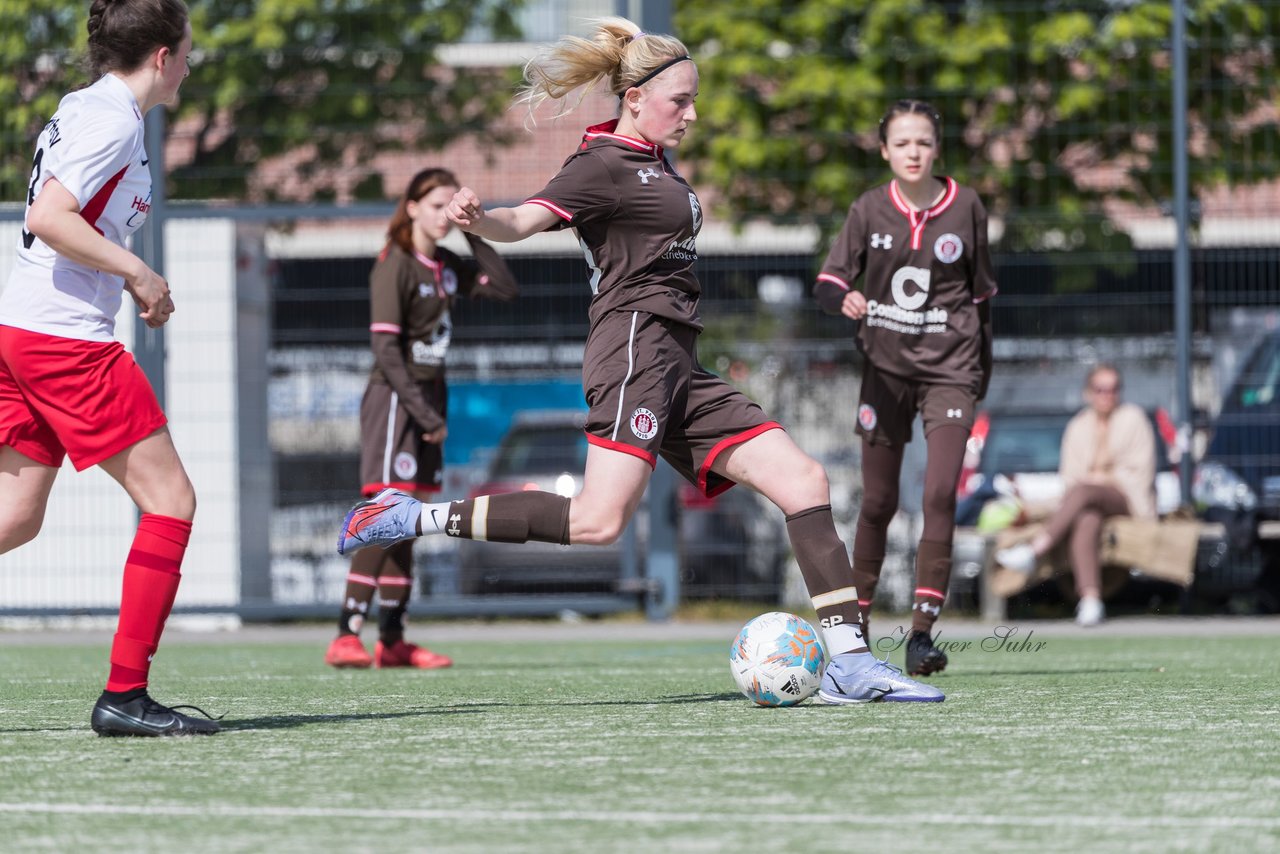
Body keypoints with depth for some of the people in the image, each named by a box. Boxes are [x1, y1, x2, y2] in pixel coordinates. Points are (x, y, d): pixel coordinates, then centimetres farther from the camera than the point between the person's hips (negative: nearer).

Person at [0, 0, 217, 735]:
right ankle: (125, 694, -6)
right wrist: (138, 273, -15)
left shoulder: (85, 109, 18)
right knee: (170, 501, -3)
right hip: (68, 341, -10)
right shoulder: (114, 121, -12)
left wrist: (131, 279, 18)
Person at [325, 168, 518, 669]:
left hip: (428, 399, 8)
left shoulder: (447, 267, 12)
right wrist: (422, 411, -21)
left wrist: (475, 236, 5)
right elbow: (386, 348, -17)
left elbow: (505, 288, 13)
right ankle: (346, 636, -21)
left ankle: (392, 641, 10)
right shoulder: (395, 267, -12)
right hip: (395, 399, -8)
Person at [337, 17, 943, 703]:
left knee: (803, 480, 1)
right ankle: (419, 518, -14)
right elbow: (525, 219, -24)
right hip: (638, 344, -10)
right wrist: (477, 219, -43)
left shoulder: (654, 164, 22)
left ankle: (848, 662, -3)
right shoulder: (606, 164, -6)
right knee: (600, 520, -25)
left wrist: (688, 211, 46)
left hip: (679, 369, 10)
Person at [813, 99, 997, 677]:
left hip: (950, 368, -1)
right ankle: (857, 624, 21)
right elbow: (827, 283, -3)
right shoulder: (869, 211, 2)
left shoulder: (966, 208, 2)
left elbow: (981, 292, 12)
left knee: (939, 493, -17)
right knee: (878, 501, 5)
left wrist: (983, 370, 13)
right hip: (886, 368, 1)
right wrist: (845, 299, -26)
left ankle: (922, 629, -16)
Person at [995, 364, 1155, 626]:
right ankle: (1090, 600, -53)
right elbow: (1069, 475, 13)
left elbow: (1140, 470, 3)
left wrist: (1106, 479, -6)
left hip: (1129, 500, -3)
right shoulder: (1078, 427, 18)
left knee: (1084, 492, -36)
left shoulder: (1133, 419, 9)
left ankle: (1034, 550, -50)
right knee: (1086, 522, -36)